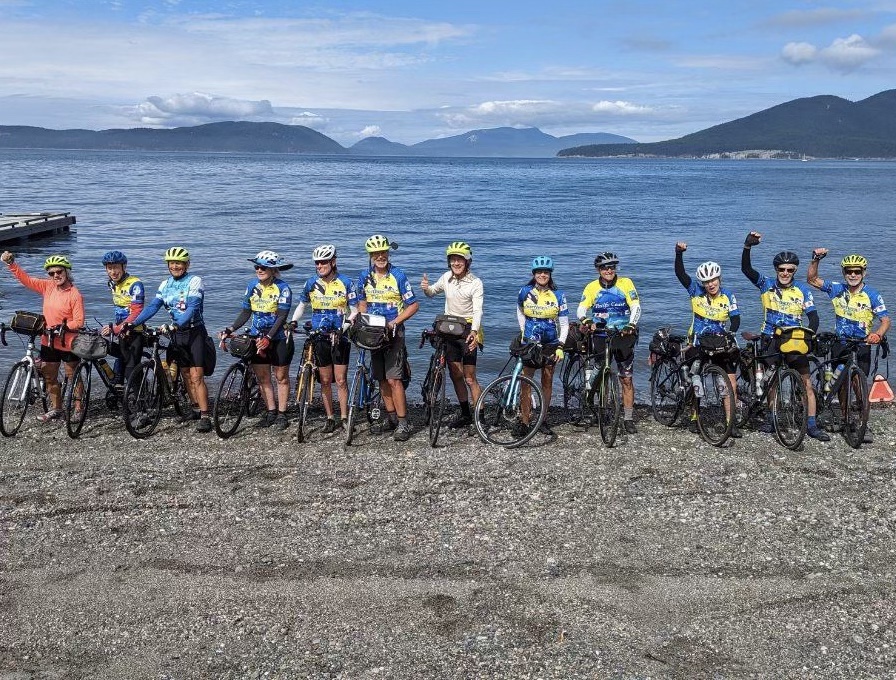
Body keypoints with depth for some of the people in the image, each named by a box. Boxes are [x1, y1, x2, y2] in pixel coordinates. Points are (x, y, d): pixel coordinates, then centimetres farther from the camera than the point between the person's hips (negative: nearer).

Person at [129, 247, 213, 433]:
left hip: (194, 332, -6)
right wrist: (133, 323, -13)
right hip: (177, 333, 6)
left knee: (196, 376, -12)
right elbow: (152, 306, 0)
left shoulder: (194, 281, -10)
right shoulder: (165, 284, 8)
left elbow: (192, 307, -22)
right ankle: (196, 408, 25)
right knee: (186, 374, 11)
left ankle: (204, 417, -13)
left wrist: (178, 324, -37)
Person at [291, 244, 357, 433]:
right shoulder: (311, 283, 3)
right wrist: (293, 322, 1)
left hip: (339, 337, -2)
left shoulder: (346, 282, -5)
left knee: (341, 380, -1)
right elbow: (302, 305, 16)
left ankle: (344, 418, 7)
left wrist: (344, 327, -17)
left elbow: (354, 311, -3)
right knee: (325, 381, 7)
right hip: (319, 337, 2)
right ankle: (330, 418, 16)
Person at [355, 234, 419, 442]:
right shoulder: (365, 277, 6)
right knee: (382, 379, 10)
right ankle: (391, 416, 23)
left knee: (394, 379, -12)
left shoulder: (398, 276, -8)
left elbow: (413, 305, -6)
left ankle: (403, 423, -8)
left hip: (393, 333, -5)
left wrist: (394, 322, -15)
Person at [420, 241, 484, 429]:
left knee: (470, 378, -6)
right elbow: (432, 293, 20)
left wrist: (474, 331, -36)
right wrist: (426, 288, -4)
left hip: (468, 330, -5)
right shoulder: (447, 278, 3)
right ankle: (465, 414, 22)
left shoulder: (475, 282, -11)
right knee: (455, 375, 9)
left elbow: (477, 310, -20)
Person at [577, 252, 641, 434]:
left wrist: (631, 325, -28)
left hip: (623, 335, -1)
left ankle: (628, 419, 7)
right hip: (600, 335, 1)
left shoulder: (625, 283, -2)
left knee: (626, 379, 0)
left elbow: (636, 307, -9)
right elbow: (581, 309, -8)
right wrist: (585, 320, -32)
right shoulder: (592, 287, 1)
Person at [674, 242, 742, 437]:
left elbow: (735, 319, -8)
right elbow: (680, 273, -15)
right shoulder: (696, 291, -5)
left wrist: (730, 334, -27)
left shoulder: (728, 296, -4)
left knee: (731, 383, -7)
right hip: (698, 345, 0)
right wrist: (679, 253, -28)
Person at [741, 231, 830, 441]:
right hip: (770, 340, 1)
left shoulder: (803, 290, -2)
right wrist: (747, 246, -28)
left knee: (807, 383, -5)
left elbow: (813, 317, -4)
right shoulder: (767, 285, -1)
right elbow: (746, 269, -14)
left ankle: (812, 425, 0)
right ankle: (772, 419, 22)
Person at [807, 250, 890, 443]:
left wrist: (878, 334, -34)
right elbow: (812, 279, 4)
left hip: (862, 345, -3)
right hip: (840, 344, 3)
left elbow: (885, 320, -13)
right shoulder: (837, 289, 0)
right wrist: (816, 259, -11)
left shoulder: (872, 295, -8)